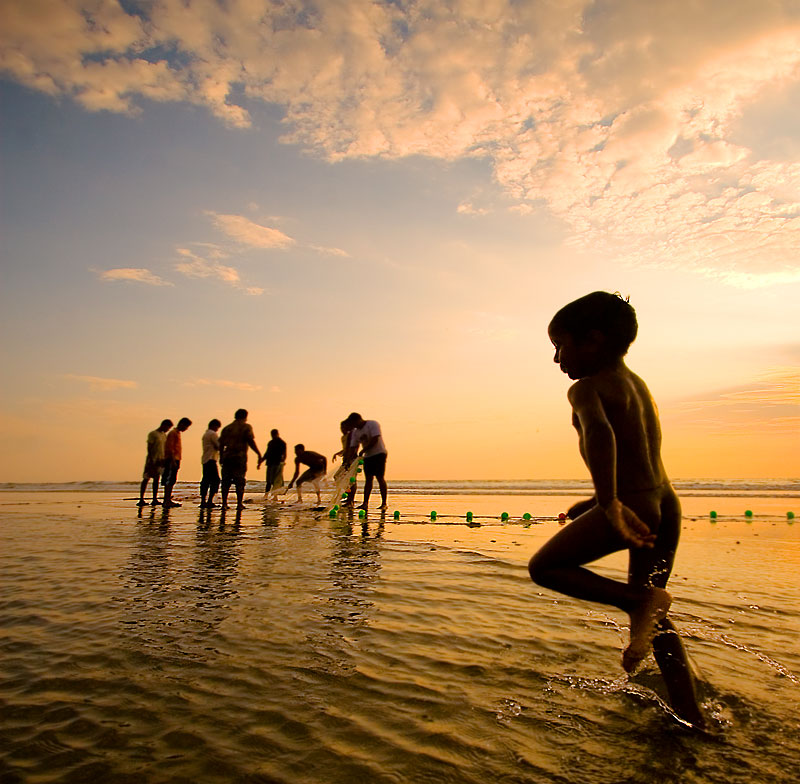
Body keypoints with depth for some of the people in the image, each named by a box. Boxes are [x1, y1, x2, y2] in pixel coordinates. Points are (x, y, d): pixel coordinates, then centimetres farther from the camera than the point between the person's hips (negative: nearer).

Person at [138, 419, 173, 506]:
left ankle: (155, 499, 7)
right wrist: (151, 461, -19)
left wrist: (163, 460, 14)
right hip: (152, 459, -7)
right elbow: (149, 448, -13)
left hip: (160, 460, 7)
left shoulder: (164, 435, 15)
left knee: (156, 479, 6)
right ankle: (141, 499, -1)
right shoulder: (152, 434, -8)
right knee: (146, 479, -3)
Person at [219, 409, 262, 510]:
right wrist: (259, 454, -7)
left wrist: (221, 457, 22)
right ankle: (239, 503, -1)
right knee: (240, 482, 1)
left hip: (227, 457, 4)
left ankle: (224, 503, 6)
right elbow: (251, 441, -10)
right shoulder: (246, 427, -1)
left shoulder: (226, 428, 14)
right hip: (240, 457, -4)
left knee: (226, 481, 8)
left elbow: (221, 444, 13)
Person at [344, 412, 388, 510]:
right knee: (368, 479, 4)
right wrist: (348, 461, -2)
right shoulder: (355, 432, 9)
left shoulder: (373, 424, -11)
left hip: (379, 453, -7)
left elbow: (375, 440, -20)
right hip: (367, 456, 7)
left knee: (380, 478, -8)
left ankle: (384, 503, -4)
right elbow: (352, 447, 8)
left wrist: (363, 450, -18)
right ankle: (365, 503, 3)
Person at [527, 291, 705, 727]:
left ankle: (639, 601, -8)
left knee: (544, 567, 4)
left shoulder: (586, 388, -10)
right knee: (652, 613, 21)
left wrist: (608, 504, -32)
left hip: (630, 506, -9)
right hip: (666, 506, 9)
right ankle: (692, 716, 26)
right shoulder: (636, 383, 17)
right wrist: (596, 502, 27)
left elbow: (599, 432, -33)